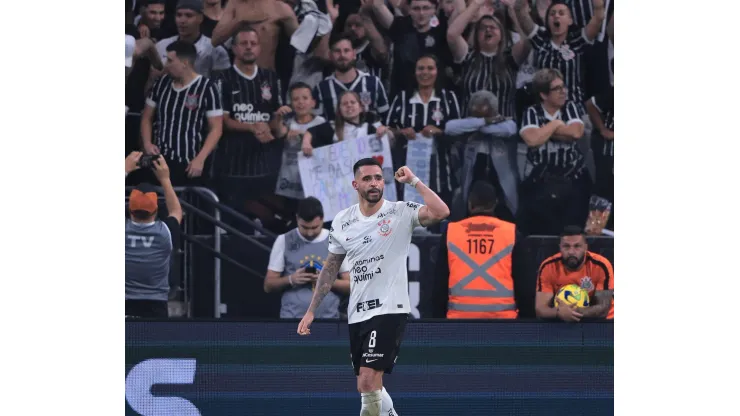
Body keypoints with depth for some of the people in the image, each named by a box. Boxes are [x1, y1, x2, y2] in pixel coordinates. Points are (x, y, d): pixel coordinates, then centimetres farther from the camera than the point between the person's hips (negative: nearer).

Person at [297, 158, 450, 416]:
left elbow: (440, 212, -24)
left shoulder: (401, 213, -6)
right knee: (369, 387, 13)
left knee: (368, 380, -19)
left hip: (389, 310, -6)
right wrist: (311, 312, 13)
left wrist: (413, 181, -17)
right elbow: (330, 269, 16)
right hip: (357, 314, 6)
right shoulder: (342, 221, 7)